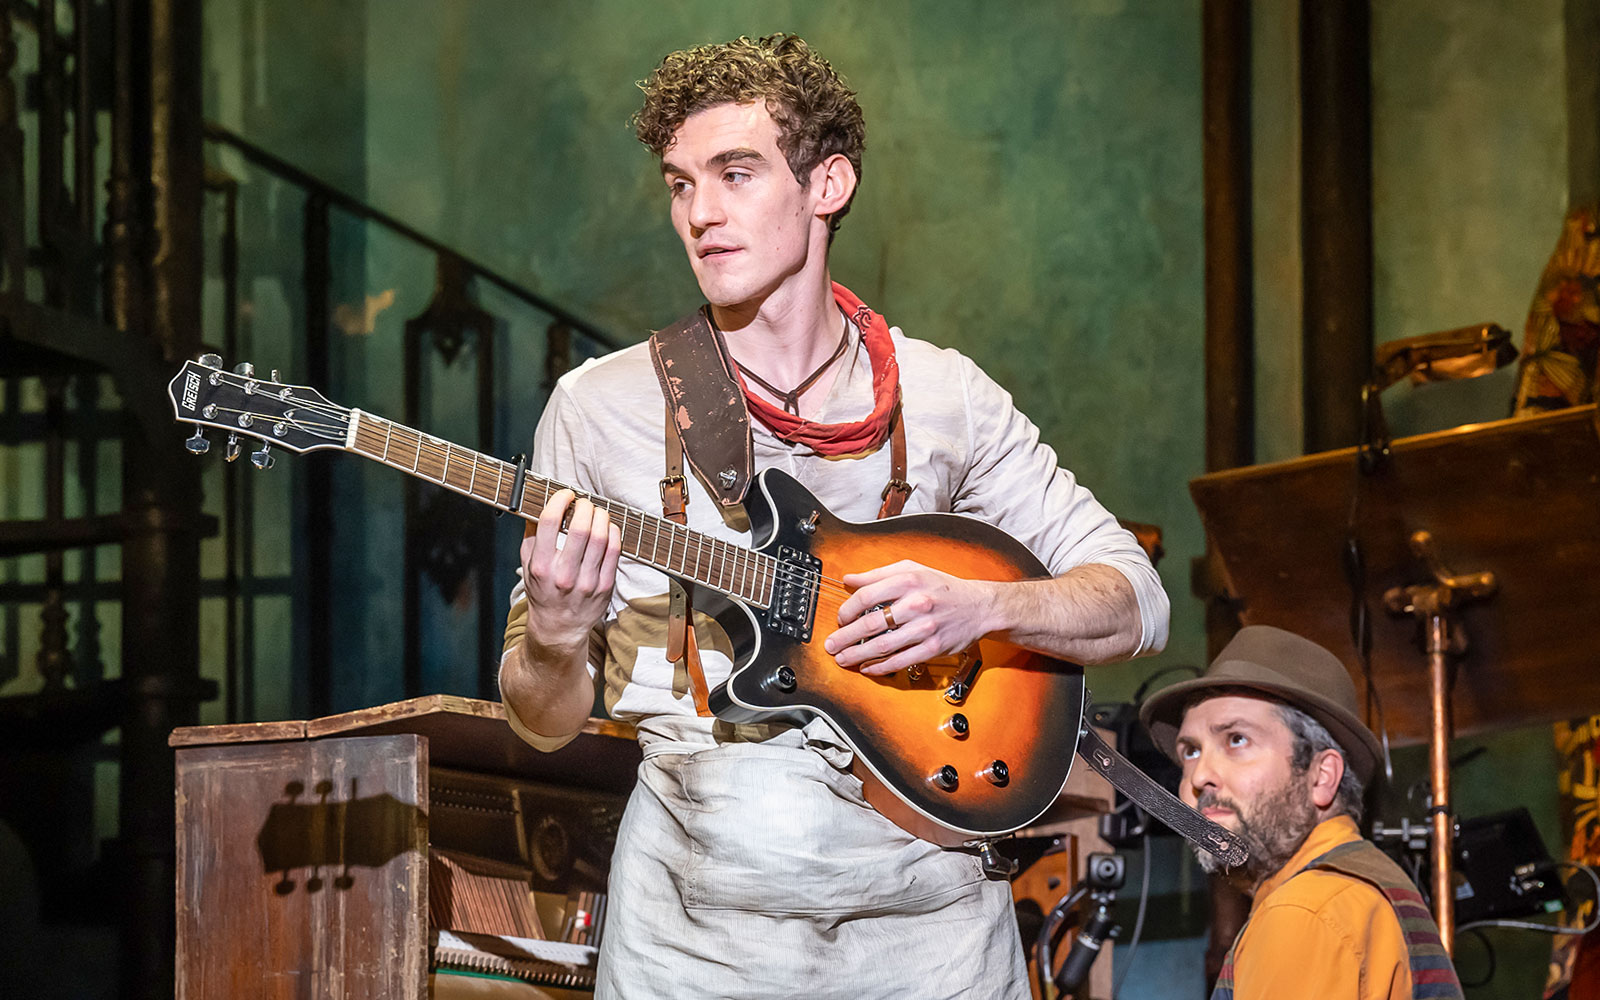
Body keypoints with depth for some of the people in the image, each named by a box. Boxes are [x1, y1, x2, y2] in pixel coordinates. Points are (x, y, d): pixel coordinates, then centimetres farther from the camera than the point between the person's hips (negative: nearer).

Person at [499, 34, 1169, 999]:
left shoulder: (942, 395, 5)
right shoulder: (602, 406, 2)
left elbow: (1135, 602, 6)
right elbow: (544, 720, 5)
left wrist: (978, 606, -12)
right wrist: (555, 642, -18)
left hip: (928, 918, 1)